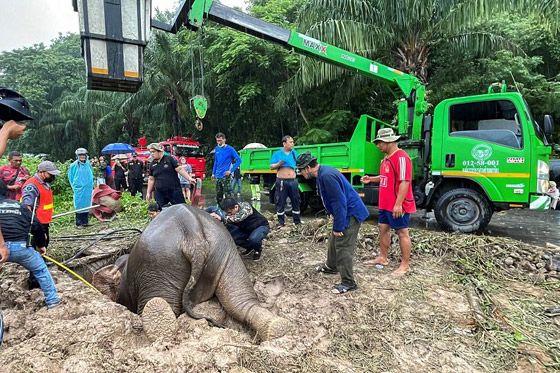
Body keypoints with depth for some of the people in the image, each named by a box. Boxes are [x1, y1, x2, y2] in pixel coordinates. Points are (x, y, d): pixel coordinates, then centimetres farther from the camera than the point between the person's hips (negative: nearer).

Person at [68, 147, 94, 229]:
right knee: (79, 205, -2)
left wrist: (90, 185, 9)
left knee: (86, 204, 9)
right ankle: (79, 223, 4)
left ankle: (85, 222, 19)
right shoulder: (74, 165, -3)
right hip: (79, 189, -4)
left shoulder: (88, 164, 7)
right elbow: (70, 177, 4)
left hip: (88, 189, 4)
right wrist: (74, 186, 1)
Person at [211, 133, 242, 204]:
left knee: (228, 194, -10)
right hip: (218, 176, 7)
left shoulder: (230, 149, -8)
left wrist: (231, 170, -15)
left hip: (225, 176, -7)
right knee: (218, 195, 14)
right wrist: (213, 173, 16)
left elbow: (239, 160, -10)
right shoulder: (217, 149, 10)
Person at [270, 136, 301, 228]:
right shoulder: (277, 154, 2)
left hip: (293, 181, 3)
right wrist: (279, 163, -17)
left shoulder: (294, 153, 12)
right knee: (281, 202, 3)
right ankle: (280, 223, 12)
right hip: (281, 181, -3)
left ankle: (297, 221, 18)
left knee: (296, 201, 7)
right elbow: (271, 167, 0)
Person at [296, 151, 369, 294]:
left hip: (351, 214, -11)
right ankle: (331, 266, 42)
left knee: (343, 247, -5)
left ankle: (348, 283, 7)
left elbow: (339, 202, -27)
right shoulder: (322, 172, 6)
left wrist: (338, 227, -21)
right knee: (334, 240, 22)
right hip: (344, 212, 11)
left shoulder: (327, 176, -27)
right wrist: (334, 216, 19)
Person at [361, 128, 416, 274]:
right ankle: (382, 258, 31)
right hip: (385, 204, 10)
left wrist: (398, 204, -26)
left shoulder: (401, 157, -19)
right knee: (383, 228, 16)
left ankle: (405, 265, 14)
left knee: (402, 232, 2)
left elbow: (404, 182, -24)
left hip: (398, 206, -10)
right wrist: (371, 179, 9)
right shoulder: (387, 157, 12)